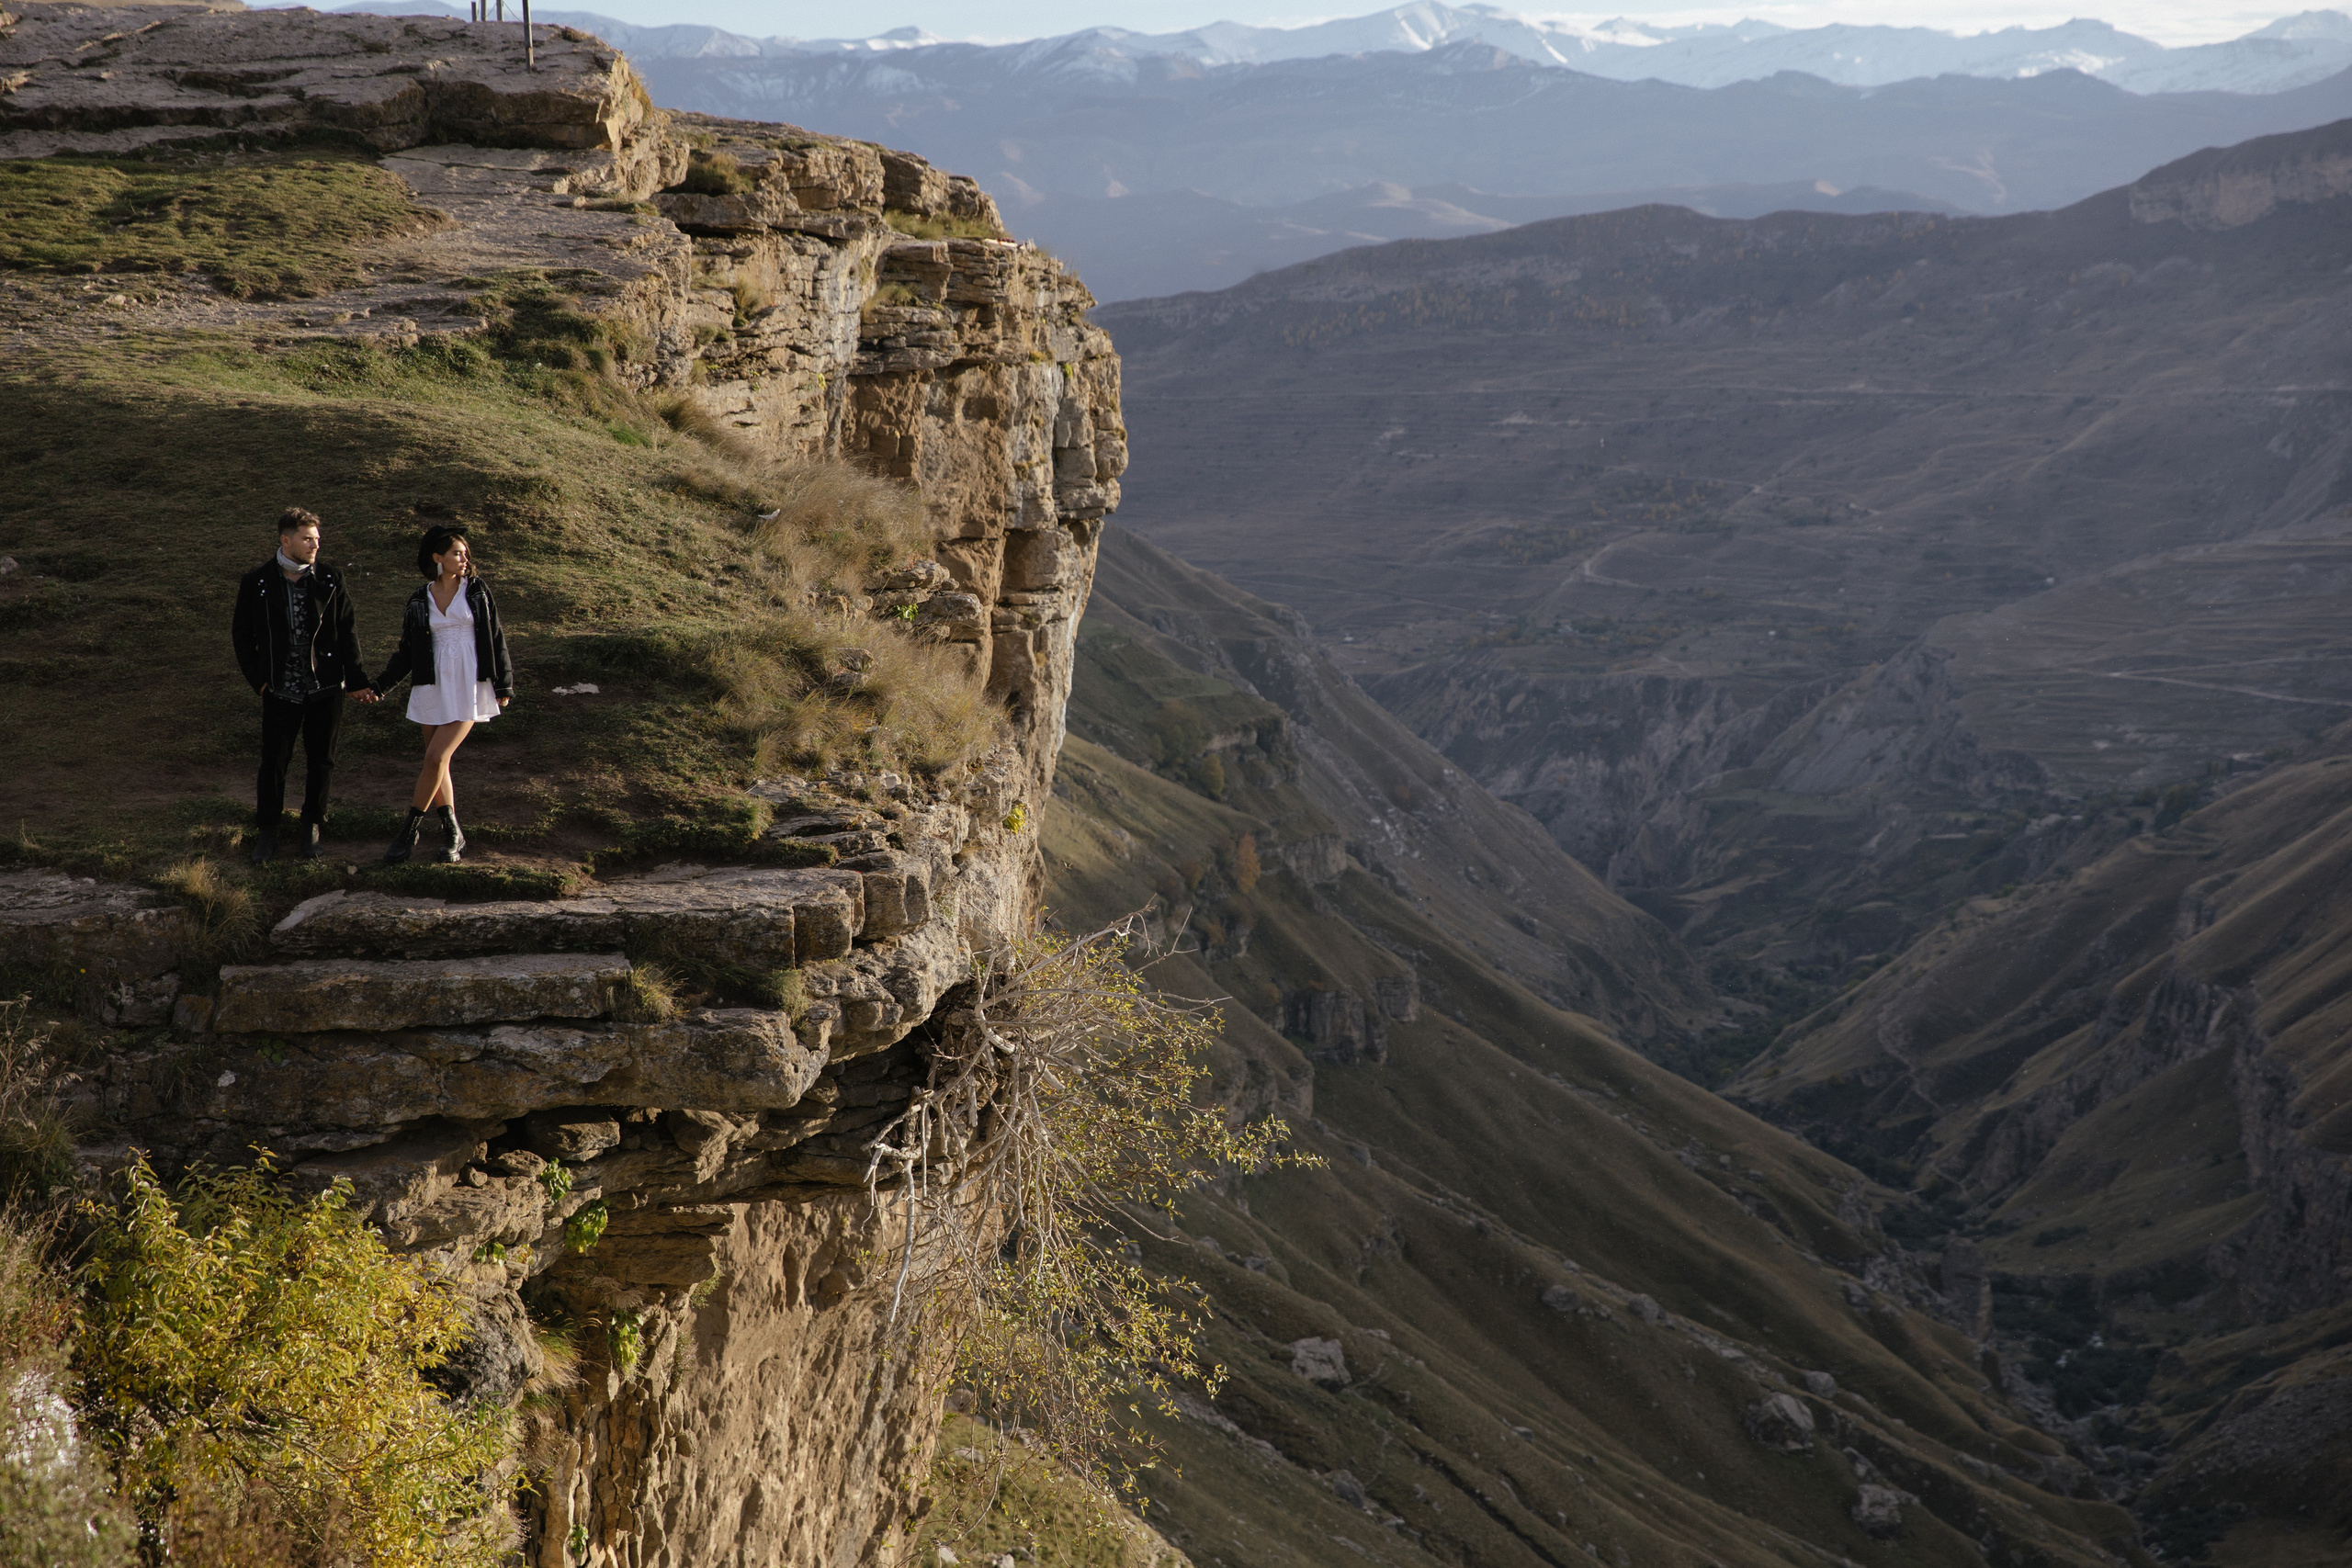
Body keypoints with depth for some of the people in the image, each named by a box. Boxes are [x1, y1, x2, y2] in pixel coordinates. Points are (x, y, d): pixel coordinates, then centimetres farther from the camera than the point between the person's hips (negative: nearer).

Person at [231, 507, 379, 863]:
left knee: (321, 763, 9)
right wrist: (257, 680, -1)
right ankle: (267, 832, 20)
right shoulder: (256, 584, -3)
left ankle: (312, 828, 27)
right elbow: (242, 635, 5)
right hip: (280, 693, -1)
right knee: (273, 763, 4)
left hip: (325, 690, 1)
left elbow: (347, 632, 3)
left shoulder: (330, 580, 0)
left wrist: (355, 680, -1)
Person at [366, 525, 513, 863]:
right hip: (433, 687, 3)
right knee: (436, 762, 5)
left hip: (469, 688, -3)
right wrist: (380, 686, 4)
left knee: (436, 758, -12)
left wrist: (504, 684, 3)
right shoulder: (420, 602, 6)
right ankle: (452, 833, 17)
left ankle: (410, 831, -2)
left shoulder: (477, 591, 2)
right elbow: (407, 652, 12)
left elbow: (496, 639, 5)